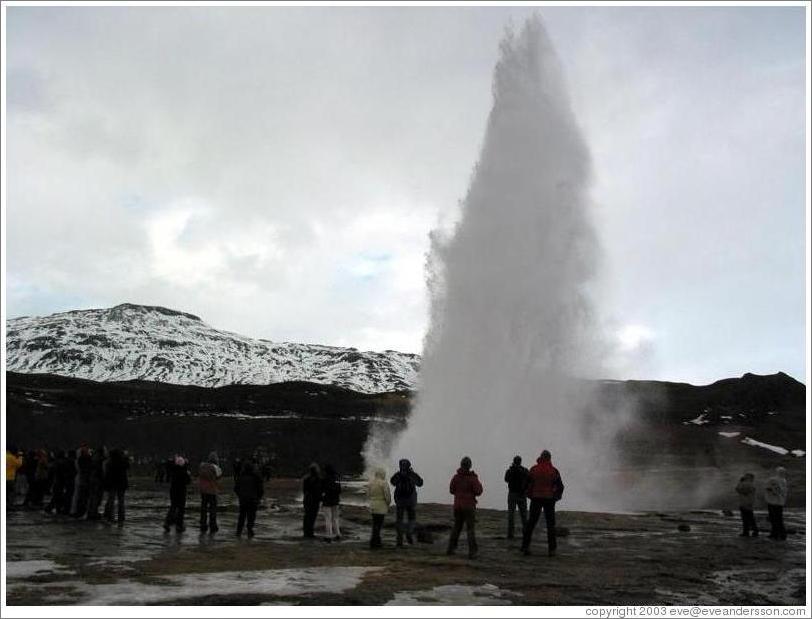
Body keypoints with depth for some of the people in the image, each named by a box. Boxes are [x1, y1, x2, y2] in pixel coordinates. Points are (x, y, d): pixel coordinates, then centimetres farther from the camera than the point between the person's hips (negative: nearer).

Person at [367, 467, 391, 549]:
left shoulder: (370, 482, 6)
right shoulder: (383, 483, -13)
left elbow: (368, 495, 10)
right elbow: (387, 495, -13)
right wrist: (388, 505, 2)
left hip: (372, 505, 7)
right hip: (381, 506, -7)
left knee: (375, 523, 15)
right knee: (378, 524, -2)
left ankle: (378, 541, 20)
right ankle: (373, 542, -4)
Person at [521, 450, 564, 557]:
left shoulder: (534, 469, -3)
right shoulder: (554, 471, -3)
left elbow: (527, 484, -3)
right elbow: (560, 487, -3)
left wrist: (530, 495, 12)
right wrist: (556, 497, 13)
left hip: (536, 499, 0)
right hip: (549, 500, 0)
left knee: (531, 523, 8)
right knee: (550, 524, 7)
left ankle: (525, 546, 4)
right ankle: (551, 549, 3)